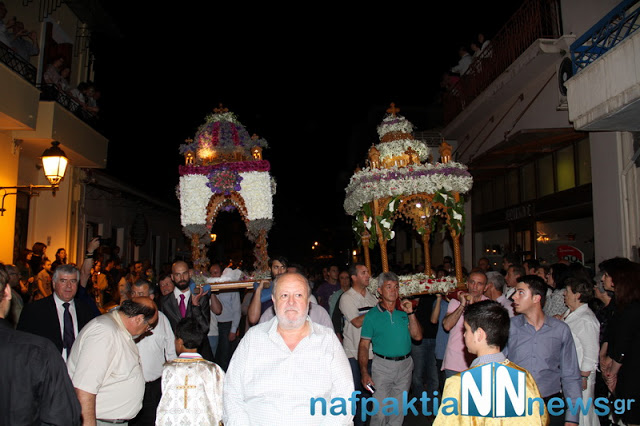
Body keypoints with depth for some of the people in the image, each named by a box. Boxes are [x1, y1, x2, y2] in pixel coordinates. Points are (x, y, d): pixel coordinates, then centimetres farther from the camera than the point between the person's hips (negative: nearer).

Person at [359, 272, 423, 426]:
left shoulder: (403, 312, 5)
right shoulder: (372, 315, -5)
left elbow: (417, 336, 0)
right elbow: (363, 345, -5)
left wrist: (410, 313, -9)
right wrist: (364, 372, -14)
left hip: (405, 365, 4)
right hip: (382, 365, -3)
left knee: (399, 410, 14)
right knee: (381, 411, -4)